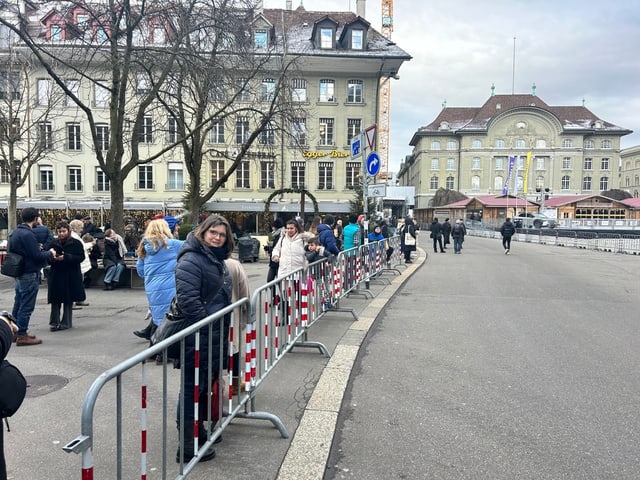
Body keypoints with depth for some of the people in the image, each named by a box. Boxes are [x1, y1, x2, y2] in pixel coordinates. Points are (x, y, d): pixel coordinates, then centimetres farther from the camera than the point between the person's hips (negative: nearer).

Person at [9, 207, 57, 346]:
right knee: (26, 306, -3)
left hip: (19, 273, 10)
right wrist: (50, 253, -3)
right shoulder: (27, 234, -20)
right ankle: (22, 335, 2)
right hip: (29, 274, -10)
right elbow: (37, 256, -22)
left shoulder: (15, 232, 10)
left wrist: (38, 248, 12)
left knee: (18, 304, 18)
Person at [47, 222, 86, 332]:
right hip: (56, 275, 2)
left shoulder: (76, 243, 0)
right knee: (55, 301, 1)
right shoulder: (53, 243, 7)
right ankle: (54, 322, 9)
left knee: (68, 300, 5)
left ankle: (66, 322, 14)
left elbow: (81, 257, -9)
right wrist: (53, 258, -14)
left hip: (71, 276, -2)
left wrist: (65, 257, -20)